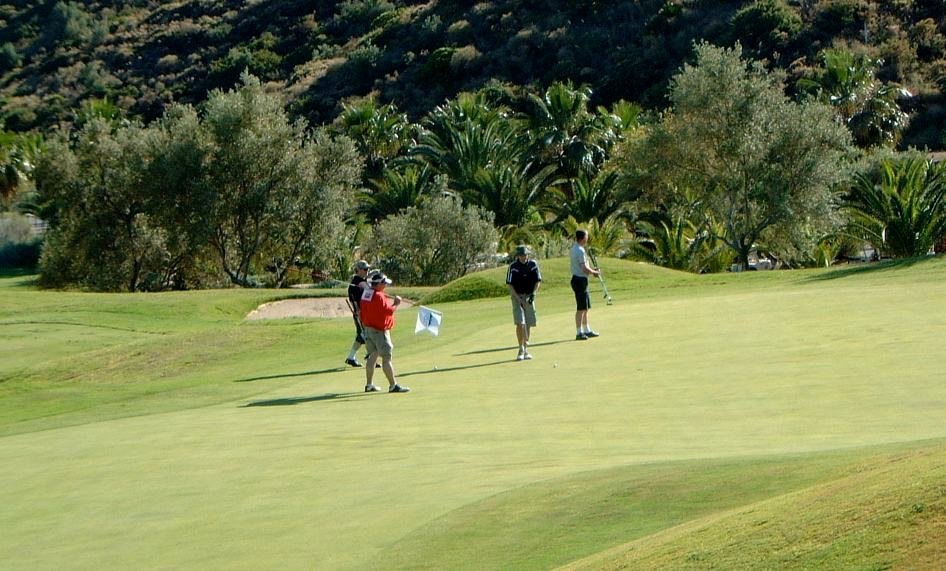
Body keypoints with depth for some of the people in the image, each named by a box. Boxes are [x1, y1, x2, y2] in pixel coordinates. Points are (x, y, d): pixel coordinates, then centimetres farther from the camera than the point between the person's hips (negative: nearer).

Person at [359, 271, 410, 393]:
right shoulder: (379, 296, -21)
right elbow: (388, 310, -18)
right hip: (379, 330, -9)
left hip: (368, 329, 9)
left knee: (372, 356, 16)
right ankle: (393, 385, -6)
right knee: (386, 358, -6)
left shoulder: (365, 293, 8)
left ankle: (369, 385, 19)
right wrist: (396, 304, -4)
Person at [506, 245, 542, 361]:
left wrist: (533, 293, -13)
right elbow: (509, 284, -8)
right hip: (517, 296, -3)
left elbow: (538, 281, 2)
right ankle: (521, 350, -10)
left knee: (528, 324, 5)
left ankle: (526, 349, 14)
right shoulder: (513, 266, -9)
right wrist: (518, 298, -15)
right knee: (520, 323, -14)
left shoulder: (533, 264, -3)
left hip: (529, 296, 3)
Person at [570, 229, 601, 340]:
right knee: (581, 308, -6)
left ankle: (587, 330, 26)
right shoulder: (580, 251, -20)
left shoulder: (575, 249, 13)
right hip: (580, 280, -11)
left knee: (586, 307, 18)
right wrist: (595, 272, -6)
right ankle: (579, 333, -2)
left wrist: (591, 269, 12)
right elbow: (585, 269, -22)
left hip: (577, 279, 11)